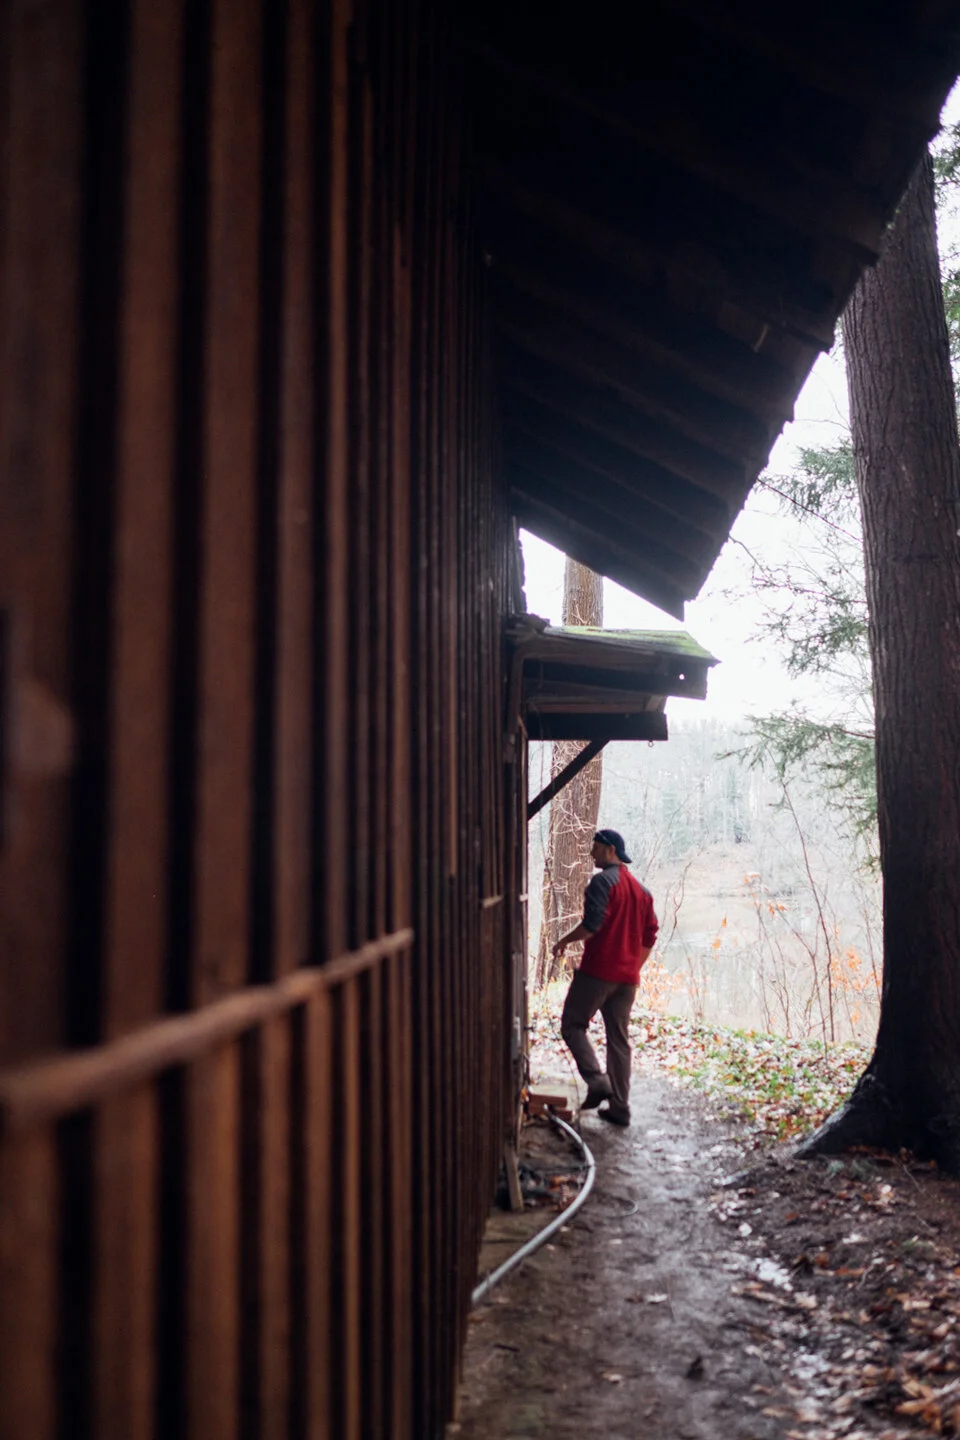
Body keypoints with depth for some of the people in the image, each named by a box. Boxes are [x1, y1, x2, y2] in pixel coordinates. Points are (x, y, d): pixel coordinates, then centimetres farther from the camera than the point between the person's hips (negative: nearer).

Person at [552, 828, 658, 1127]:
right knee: (619, 1039, 10)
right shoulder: (641, 890, 16)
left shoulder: (603, 881, -10)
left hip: (597, 971, -7)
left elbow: (592, 924, -21)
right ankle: (619, 1106, 9)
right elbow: (650, 936, 17)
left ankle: (597, 1080, -11)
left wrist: (565, 941, -5)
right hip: (627, 978, 7)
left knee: (572, 1024, 5)